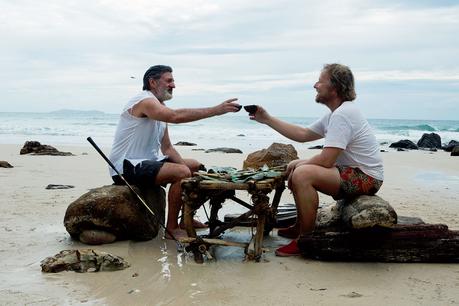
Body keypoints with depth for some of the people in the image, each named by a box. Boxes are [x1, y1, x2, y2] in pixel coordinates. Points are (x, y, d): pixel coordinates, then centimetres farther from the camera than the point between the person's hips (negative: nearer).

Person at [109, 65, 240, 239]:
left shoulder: (160, 107, 15)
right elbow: (176, 116, -35)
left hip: (147, 162, 11)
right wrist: (216, 110, -34)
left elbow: (167, 148, 13)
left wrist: (187, 167, -3)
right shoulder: (145, 101, -16)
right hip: (126, 168, -10)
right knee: (182, 172, -27)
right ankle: (172, 228, -15)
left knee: (195, 166, 16)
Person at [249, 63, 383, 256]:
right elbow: (303, 134, 17)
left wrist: (298, 163, -7)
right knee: (297, 170, 18)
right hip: (352, 172, 11)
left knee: (302, 174, -27)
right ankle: (300, 226, 23)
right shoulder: (336, 114, 12)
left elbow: (326, 160, -26)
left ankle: (306, 239, -17)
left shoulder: (342, 115, -21)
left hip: (365, 178, -11)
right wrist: (267, 119, 15)